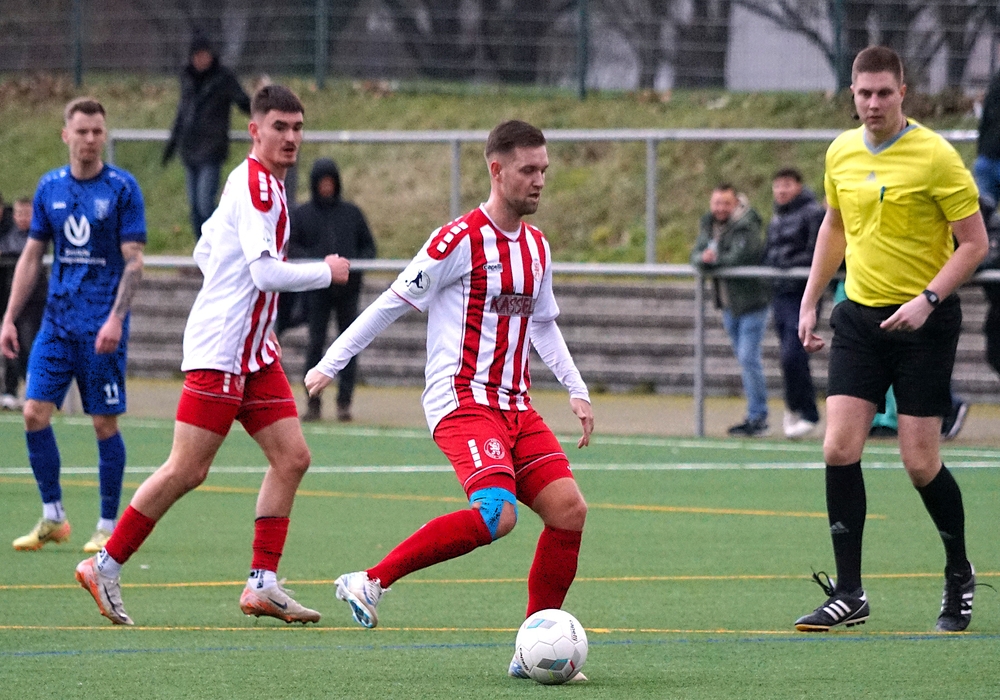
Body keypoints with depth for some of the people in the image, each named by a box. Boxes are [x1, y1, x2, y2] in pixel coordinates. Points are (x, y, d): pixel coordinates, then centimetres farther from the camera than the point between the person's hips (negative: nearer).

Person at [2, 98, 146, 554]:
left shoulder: (122, 188, -5)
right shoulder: (50, 187, 9)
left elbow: (133, 261, -8)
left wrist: (116, 319, -19)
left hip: (101, 327, -4)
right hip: (57, 321, 4)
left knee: (105, 424, -2)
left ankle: (108, 526, 8)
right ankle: (52, 518, 7)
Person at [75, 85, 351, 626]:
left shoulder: (257, 184, 17)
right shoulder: (257, 186, -14)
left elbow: (204, 251, 26)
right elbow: (267, 272, -22)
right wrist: (326, 273, -8)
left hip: (254, 350, 10)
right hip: (220, 349, -10)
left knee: (291, 457, 3)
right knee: (188, 469, -10)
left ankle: (263, 584, 4)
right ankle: (105, 566, -1)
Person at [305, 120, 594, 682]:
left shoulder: (537, 247, 14)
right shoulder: (460, 240, -10)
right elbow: (393, 303, -4)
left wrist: (577, 390, 20)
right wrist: (332, 363, -1)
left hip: (515, 404, 8)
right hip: (462, 401, -8)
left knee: (569, 509, -6)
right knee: (497, 513, -28)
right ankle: (372, 582, -16)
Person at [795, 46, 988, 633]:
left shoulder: (935, 156, -12)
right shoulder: (841, 153, 5)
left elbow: (975, 242, -10)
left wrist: (928, 300, -21)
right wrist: (810, 301, 17)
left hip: (924, 321, -5)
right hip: (861, 316, 5)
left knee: (921, 462, -4)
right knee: (840, 449, -7)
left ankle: (960, 577, 20)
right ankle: (849, 595, -2)